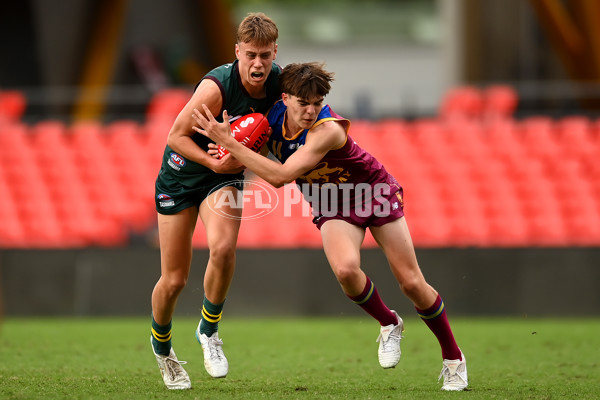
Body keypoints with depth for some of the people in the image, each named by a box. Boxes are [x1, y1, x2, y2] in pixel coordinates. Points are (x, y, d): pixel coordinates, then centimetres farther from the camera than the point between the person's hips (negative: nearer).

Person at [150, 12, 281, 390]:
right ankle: (162, 346, 31)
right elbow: (176, 136, -21)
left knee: (223, 248, -27)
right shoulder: (217, 87, -30)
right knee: (174, 279, 0)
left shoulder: (280, 80, -15)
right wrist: (212, 161, -32)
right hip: (182, 173, -3)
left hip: (225, 174, 3)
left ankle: (209, 330, -3)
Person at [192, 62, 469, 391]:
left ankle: (453, 358, 18)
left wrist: (229, 142, -41)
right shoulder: (273, 115, -16)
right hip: (331, 205, 4)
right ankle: (389, 325, 2)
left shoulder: (328, 129, -35)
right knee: (345, 268, -27)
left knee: (411, 282, -3)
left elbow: (282, 175, -41)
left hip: (375, 191, -4)